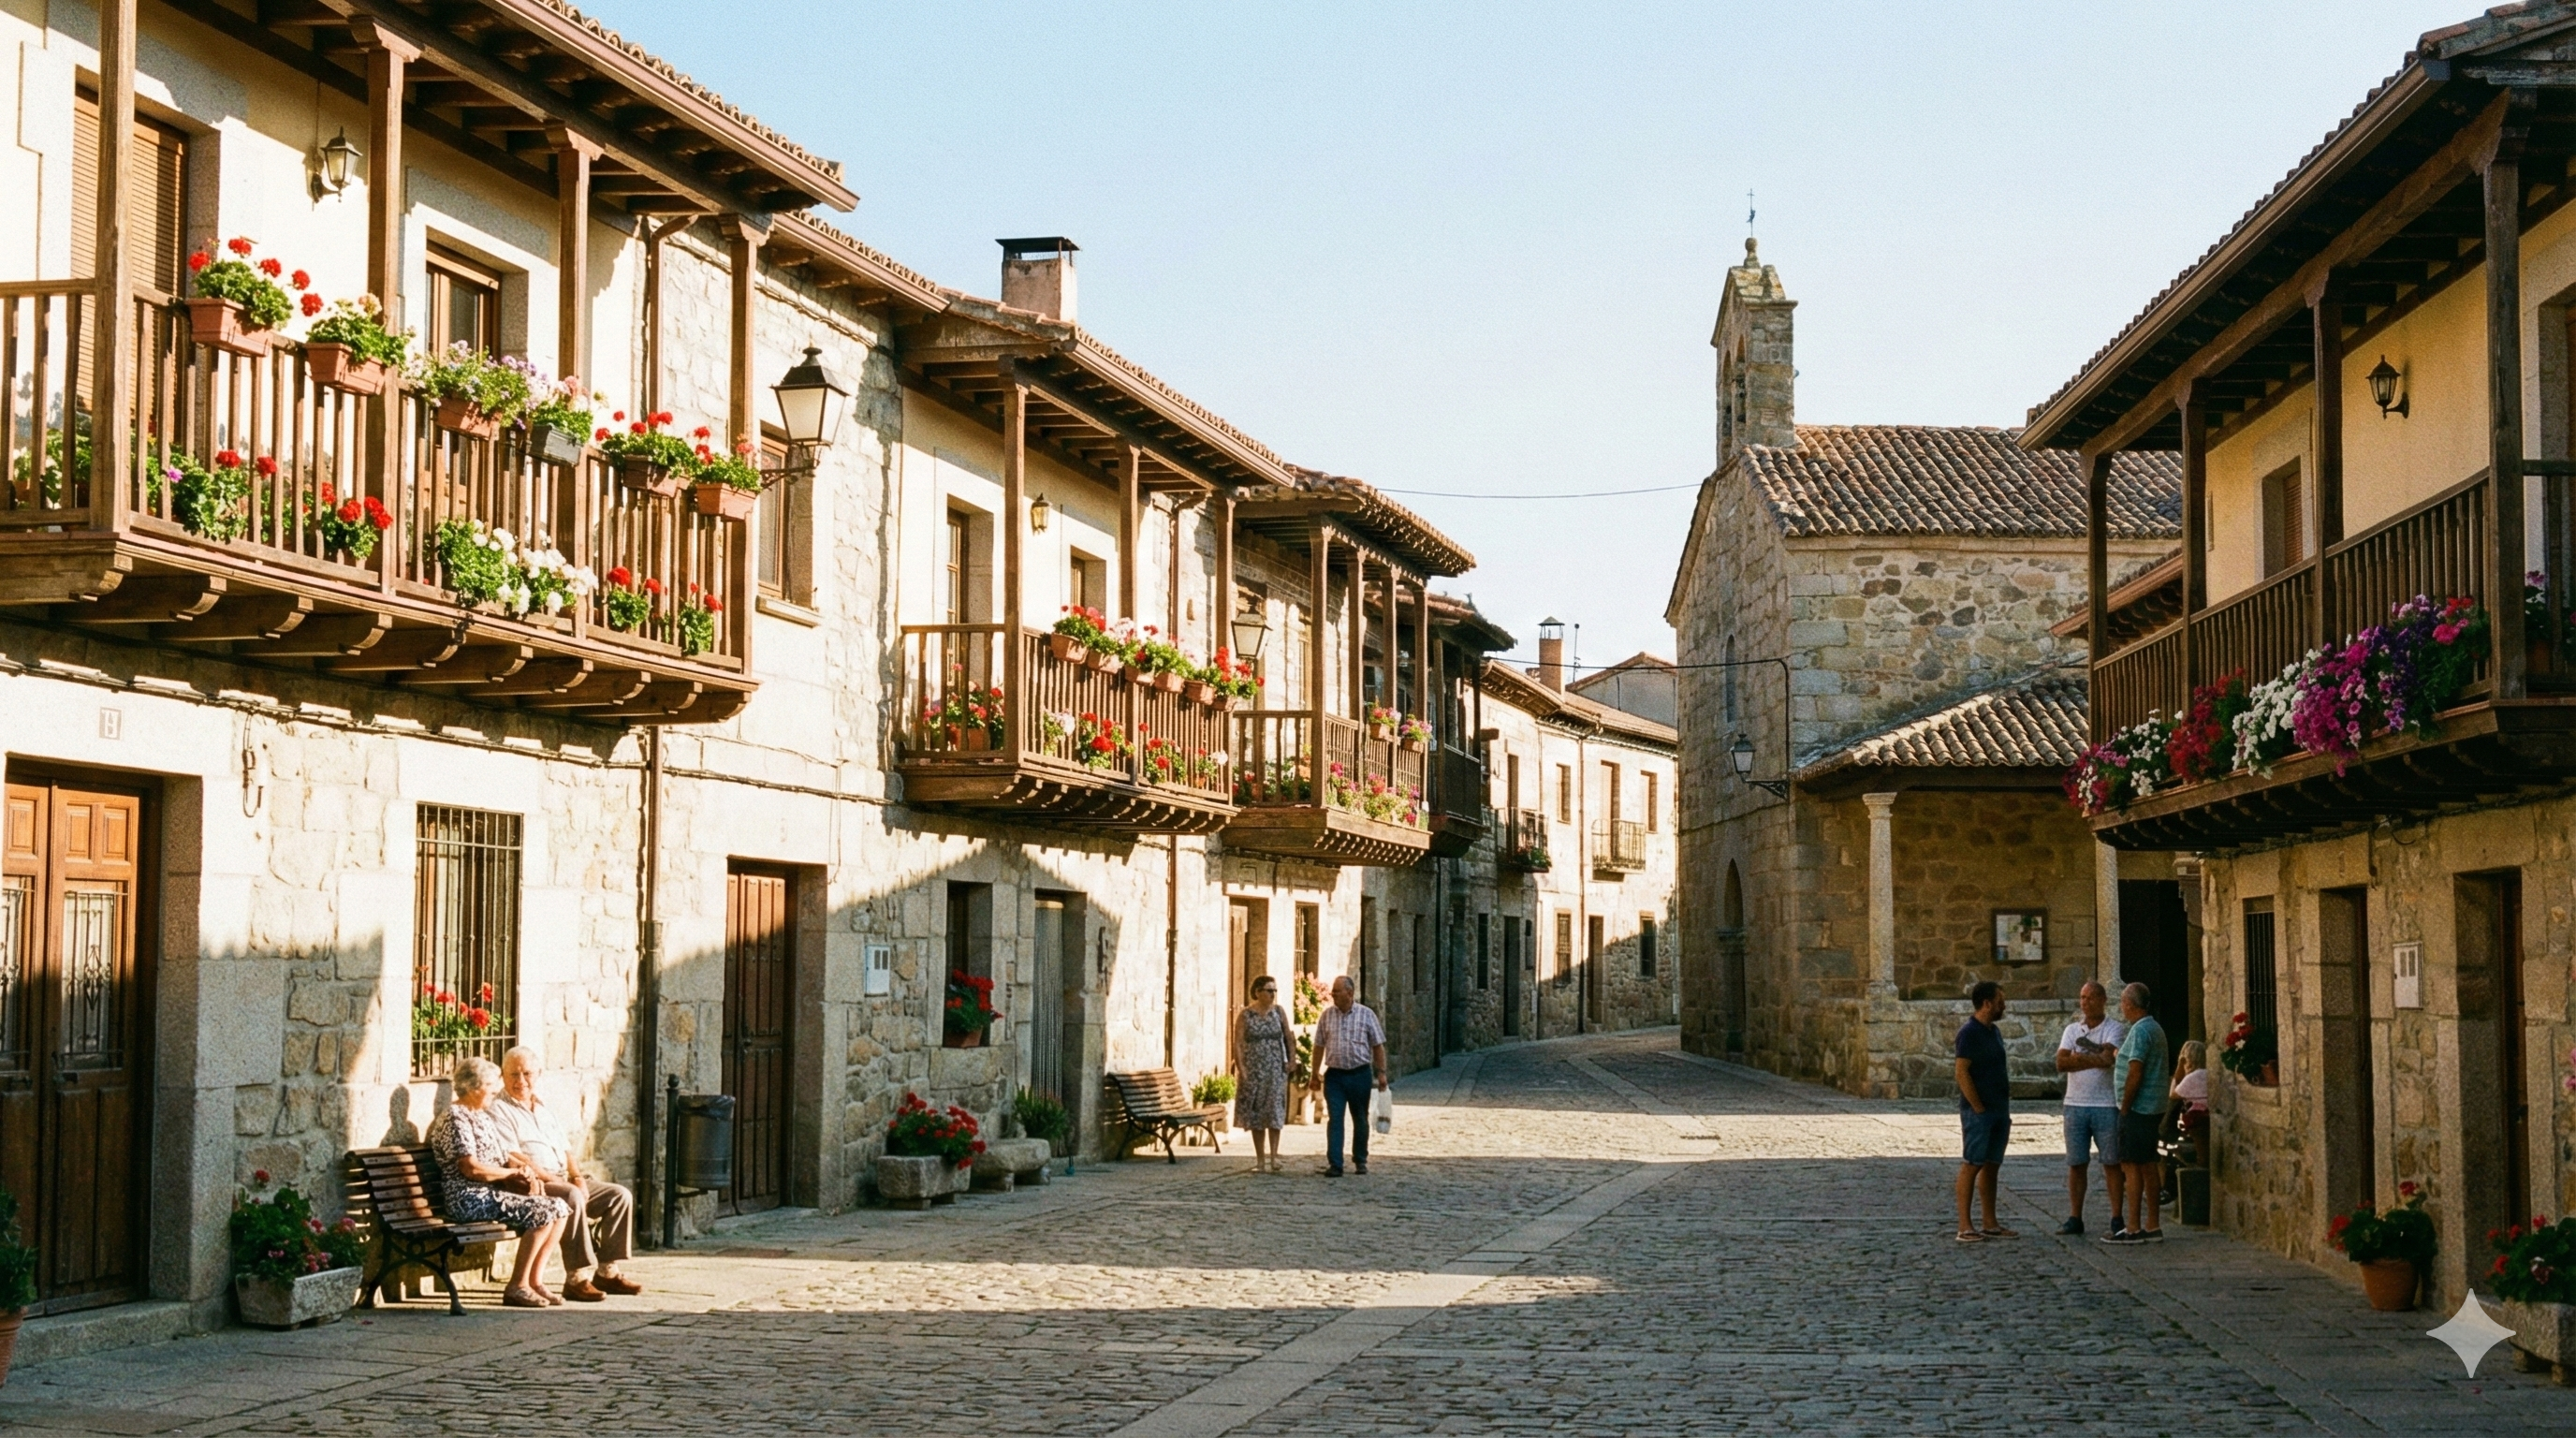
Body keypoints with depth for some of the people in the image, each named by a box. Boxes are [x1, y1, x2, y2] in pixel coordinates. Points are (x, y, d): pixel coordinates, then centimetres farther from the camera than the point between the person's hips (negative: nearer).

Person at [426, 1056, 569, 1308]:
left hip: (492, 1194, 10)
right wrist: (513, 1173, -8)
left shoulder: (483, 1116, 21)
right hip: (471, 1199, -10)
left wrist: (524, 1170, -1)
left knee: (558, 1207, -4)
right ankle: (517, 1287, -17)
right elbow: (471, 1168, -19)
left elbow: (504, 1157, 22)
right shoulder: (456, 1118, -10)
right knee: (541, 1213, -23)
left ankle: (535, 1281, -4)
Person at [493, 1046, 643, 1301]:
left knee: (620, 1195, -5)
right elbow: (513, 1158, -15)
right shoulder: (499, 1110, -4)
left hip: (565, 1181, 8)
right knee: (571, 1197, -36)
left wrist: (577, 1177, 1)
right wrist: (551, 1179, -19)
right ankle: (577, 1278, -32)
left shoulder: (546, 1109, 21)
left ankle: (608, 1272, -4)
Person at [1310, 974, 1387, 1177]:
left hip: (1360, 1074, -1)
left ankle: (1360, 1161, 24)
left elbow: (1378, 1046, 1)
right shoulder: (1327, 1015, 4)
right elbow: (1319, 1046, 8)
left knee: (1360, 1119, 10)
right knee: (1334, 1119, -7)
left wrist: (1382, 1072, -4)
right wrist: (1316, 1073, 6)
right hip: (1334, 1075, 1)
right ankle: (1334, 1164, -9)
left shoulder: (1366, 1014, -1)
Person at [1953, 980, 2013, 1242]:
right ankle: (1964, 1227, -5)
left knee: (1992, 1165, 11)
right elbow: (1961, 1073, -18)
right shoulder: (1969, 1033, -13)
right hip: (1978, 1112, -9)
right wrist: (1979, 1108, -17)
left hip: (1999, 1110, 9)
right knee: (1971, 1165, -6)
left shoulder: (1994, 1032, 15)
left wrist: (2005, 1107, 15)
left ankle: (1990, 1224, 17)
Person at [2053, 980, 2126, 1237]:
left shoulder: (2115, 1029, -1)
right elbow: (2061, 1063, -3)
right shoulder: (2072, 1030, 11)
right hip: (2076, 1105, 4)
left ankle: (2117, 1218, 5)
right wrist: (2095, 1059, -11)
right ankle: (2075, 1218, 11)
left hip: (2107, 1105, -4)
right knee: (2076, 1164, 6)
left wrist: (2078, 1057, -8)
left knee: (2111, 1163, 1)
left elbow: (2108, 1058, -18)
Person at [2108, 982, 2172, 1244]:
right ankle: (2153, 1225, 15)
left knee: (2132, 1165, -7)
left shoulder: (2140, 1031, -16)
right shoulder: (2155, 1028, 15)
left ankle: (2133, 1228, -8)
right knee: (2148, 1166, 12)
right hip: (2154, 1108, 10)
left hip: (2137, 1108, -10)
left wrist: (2124, 1108, -15)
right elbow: (2166, 1064, 22)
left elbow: (2134, 1073, -21)